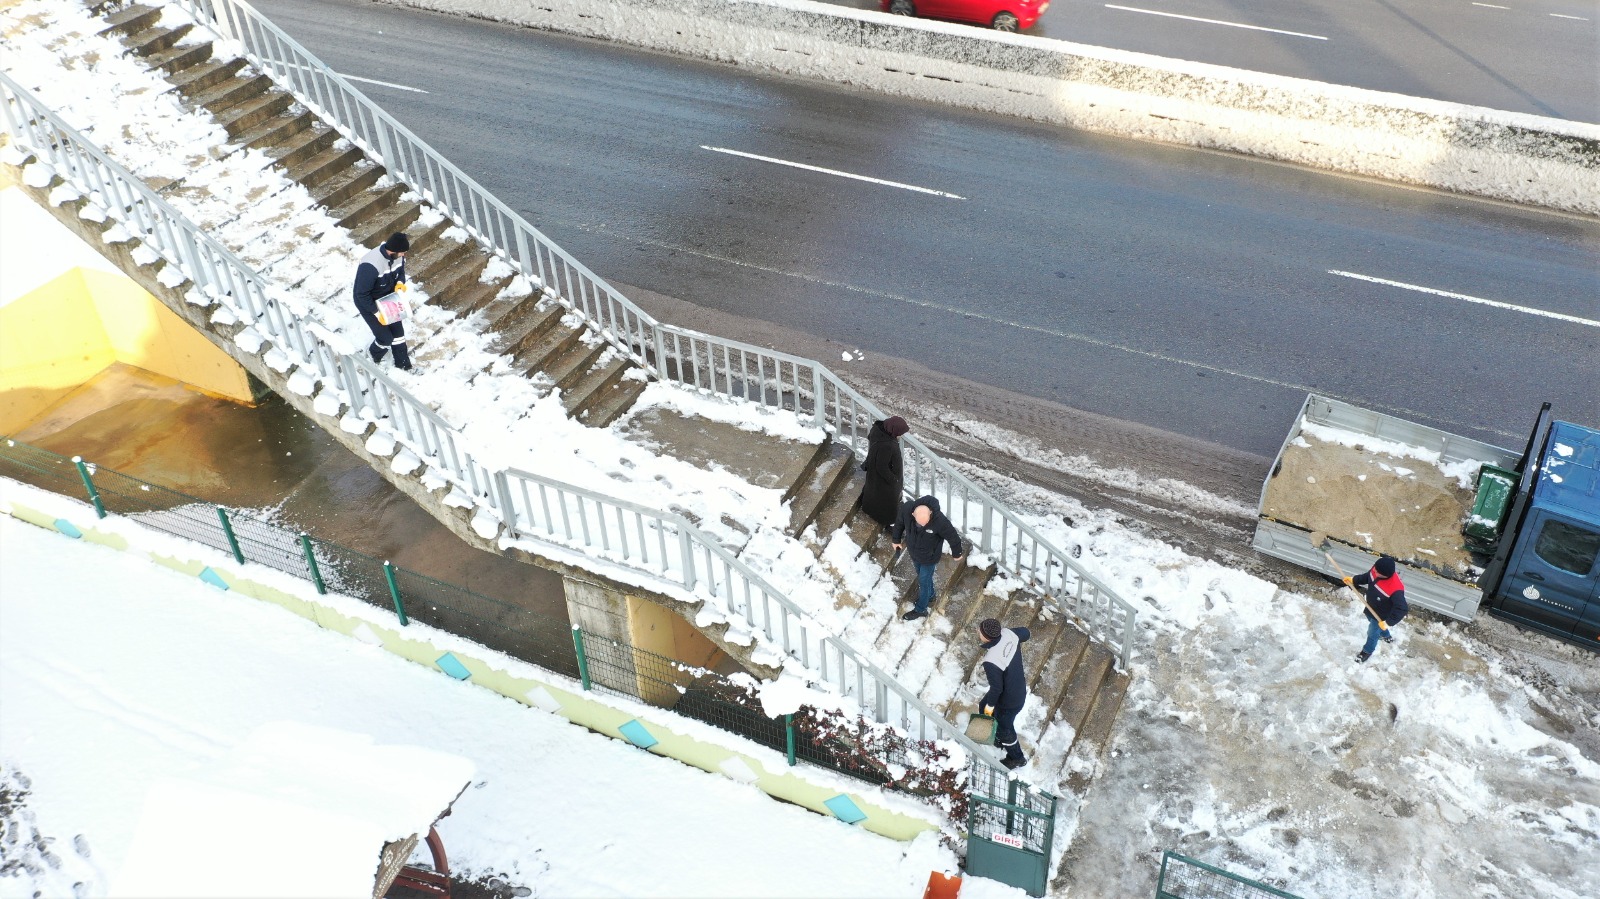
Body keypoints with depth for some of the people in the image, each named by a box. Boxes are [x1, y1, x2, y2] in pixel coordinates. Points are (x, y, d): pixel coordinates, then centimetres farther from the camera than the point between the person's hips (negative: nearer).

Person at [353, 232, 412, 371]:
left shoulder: (397, 255, -18)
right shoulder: (370, 265, -40)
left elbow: (400, 271, 5)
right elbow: (362, 294, -31)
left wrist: (400, 283, -17)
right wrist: (377, 313, -29)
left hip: (386, 298, 7)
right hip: (368, 303, -6)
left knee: (398, 330, 14)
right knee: (386, 337, 0)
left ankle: (402, 364, 35)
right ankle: (373, 358, 34)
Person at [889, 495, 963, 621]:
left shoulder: (939, 521, -41)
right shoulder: (907, 509, -31)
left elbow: (953, 537, -22)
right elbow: (899, 522, -6)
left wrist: (956, 553, -4)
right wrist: (896, 539, 9)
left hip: (929, 557, -4)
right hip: (914, 553, 5)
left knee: (924, 581, 15)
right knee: (921, 576, 29)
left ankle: (920, 610, 38)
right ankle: (930, 595, 57)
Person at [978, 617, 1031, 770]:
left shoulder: (991, 662, -41)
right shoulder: (1008, 633, -22)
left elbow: (996, 688, -28)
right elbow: (1025, 633, 0)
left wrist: (990, 704, -8)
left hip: (1009, 701, -8)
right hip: (1019, 688, 8)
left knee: (1004, 727, 21)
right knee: (983, 707, 30)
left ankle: (1017, 758, 48)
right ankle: (998, 739, 55)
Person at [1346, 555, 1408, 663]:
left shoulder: (1395, 589, -46)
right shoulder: (1376, 570, -26)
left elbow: (1402, 609, -38)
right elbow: (1367, 577, -2)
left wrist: (1388, 622, -33)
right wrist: (1353, 581, -12)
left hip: (1381, 616, -6)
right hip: (1371, 608, 6)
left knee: (1372, 634, 21)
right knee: (1376, 625, 36)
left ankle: (1367, 651, 52)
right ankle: (1387, 636, 69)